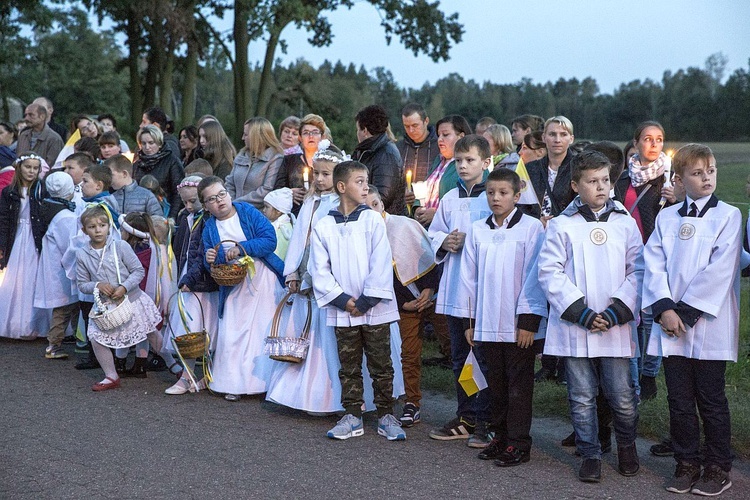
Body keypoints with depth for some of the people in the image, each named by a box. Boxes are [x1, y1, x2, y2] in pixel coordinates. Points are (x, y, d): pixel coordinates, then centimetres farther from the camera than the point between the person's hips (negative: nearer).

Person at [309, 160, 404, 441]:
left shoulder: (373, 221, -1)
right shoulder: (323, 227, 2)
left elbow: (381, 265, -6)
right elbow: (320, 270, -1)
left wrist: (366, 302, -11)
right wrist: (343, 300, -11)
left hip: (375, 310, -1)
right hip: (343, 312, 1)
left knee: (381, 365, 5)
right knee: (349, 367, 10)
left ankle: (386, 415, 14)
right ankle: (352, 417, 19)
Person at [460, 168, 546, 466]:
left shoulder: (531, 228, -5)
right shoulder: (477, 231, 8)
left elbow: (534, 277, -8)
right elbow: (469, 277, 12)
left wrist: (529, 320, -11)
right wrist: (470, 320, 10)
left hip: (519, 325, -4)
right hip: (486, 324, 5)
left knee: (519, 384, 1)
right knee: (496, 383, 12)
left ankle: (518, 444, 7)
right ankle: (500, 437, 23)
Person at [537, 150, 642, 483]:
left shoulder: (625, 223, 7)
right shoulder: (562, 225, 2)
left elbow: (637, 271, 5)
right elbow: (550, 273, -4)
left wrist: (616, 312, -7)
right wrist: (582, 313, -11)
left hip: (616, 327, 1)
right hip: (574, 327, -1)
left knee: (622, 397, 2)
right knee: (582, 398, 5)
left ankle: (626, 445, 27)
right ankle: (590, 455, 20)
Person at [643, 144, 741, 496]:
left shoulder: (728, 216, -2)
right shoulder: (667, 217, 9)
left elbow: (719, 270, -11)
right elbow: (654, 265, 1)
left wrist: (685, 311, -14)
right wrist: (664, 308, -13)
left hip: (709, 325, -3)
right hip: (671, 323, 3)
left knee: (711, 400, 5)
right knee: (679, 399, 9)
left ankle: (718, 468, 16)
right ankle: (687, 464, 21)